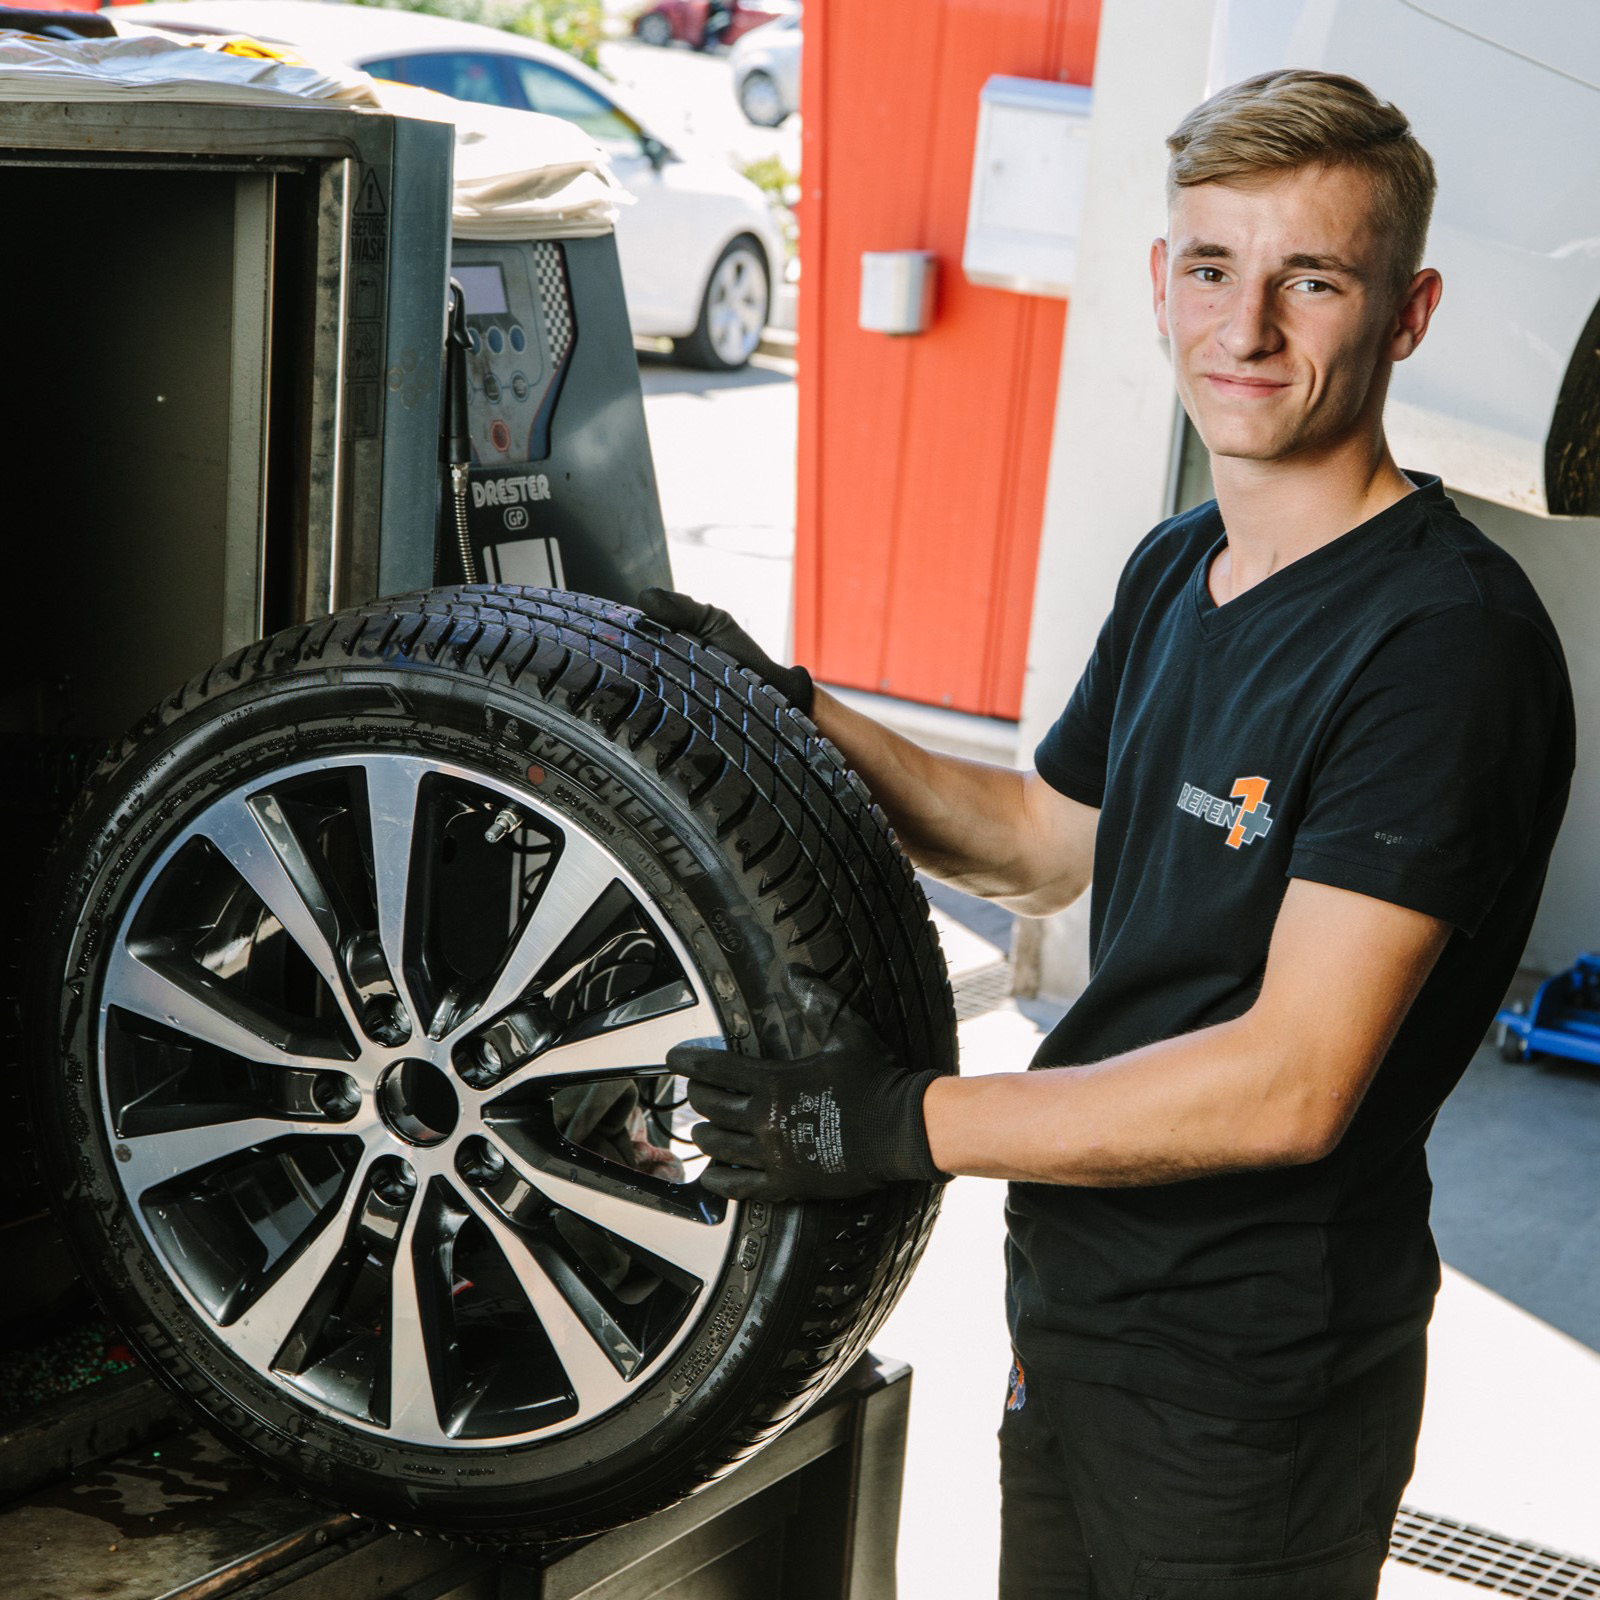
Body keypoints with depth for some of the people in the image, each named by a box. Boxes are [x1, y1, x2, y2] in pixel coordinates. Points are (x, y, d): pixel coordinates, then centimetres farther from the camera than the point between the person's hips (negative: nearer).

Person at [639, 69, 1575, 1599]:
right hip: (1071, 1302, 8)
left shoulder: (1447, 641, -23)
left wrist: (907, 1124, -24)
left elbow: (1291, 1086, -27)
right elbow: (1043, 840, 19)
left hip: (1256, 1384, -8)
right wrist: (786, 712, 8)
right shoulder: (1173, 572, 6)